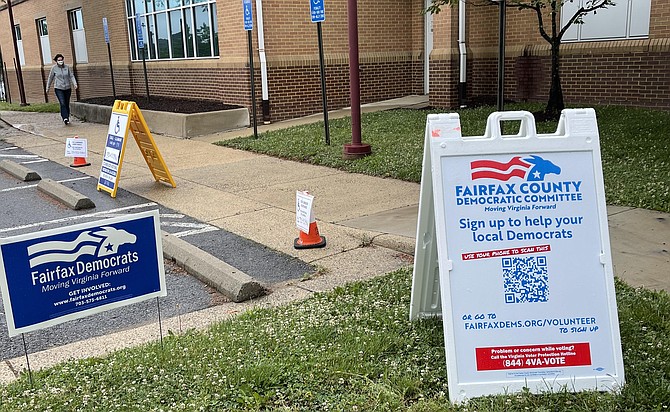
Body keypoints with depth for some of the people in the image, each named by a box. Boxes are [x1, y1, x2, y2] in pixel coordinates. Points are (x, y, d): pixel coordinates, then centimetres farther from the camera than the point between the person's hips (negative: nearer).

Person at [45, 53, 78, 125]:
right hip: (58, 89, -3)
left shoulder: (67, 67, 3)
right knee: (62, 103, -18)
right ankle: (65, 118, -26)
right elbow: (50, 78, 6)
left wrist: (74, 84, -17)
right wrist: (47, 88, 11)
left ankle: (67, 118, 21)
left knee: (67, 104, 9)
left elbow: (71, 76, 1)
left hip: (67, 88, 3)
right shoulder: (54, 68, -2)